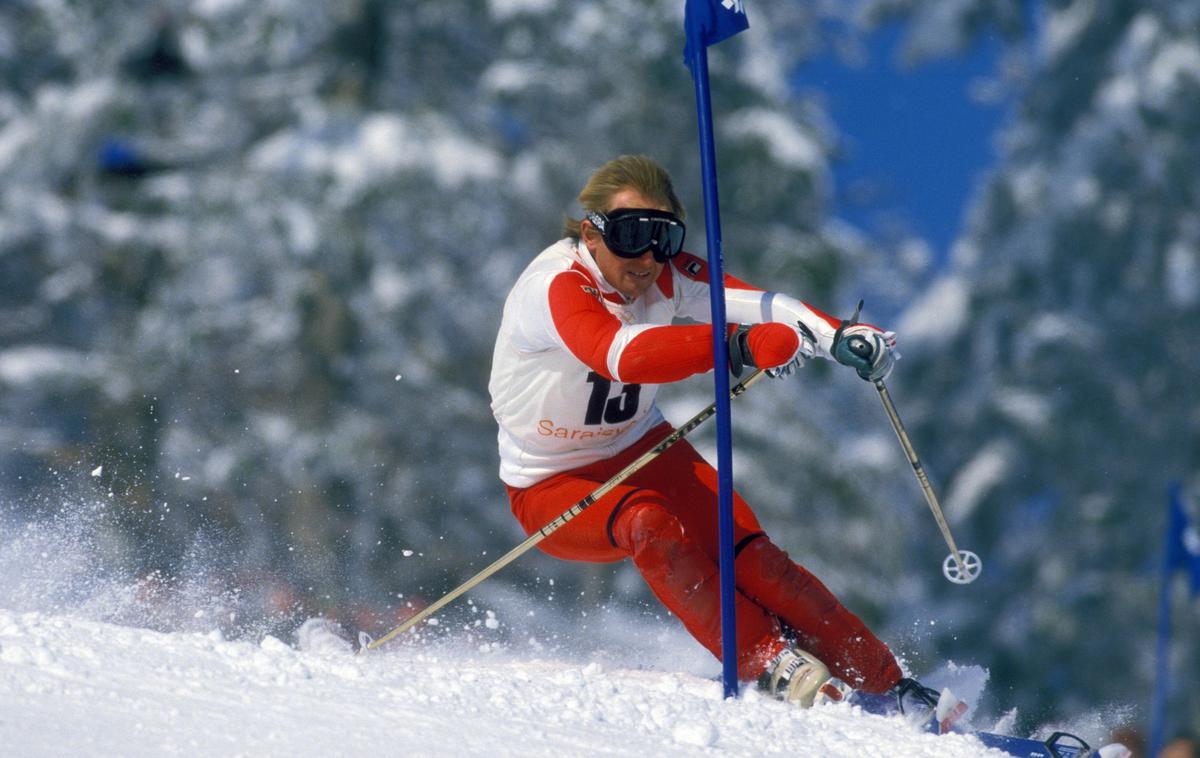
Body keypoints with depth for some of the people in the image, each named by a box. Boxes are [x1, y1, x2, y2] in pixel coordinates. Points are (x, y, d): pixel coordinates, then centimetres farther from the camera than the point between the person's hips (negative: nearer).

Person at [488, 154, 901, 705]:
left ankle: (888, 689, -9)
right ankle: (772, 664, -27)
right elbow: (621, 354, -49)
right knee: (648, 522, -34)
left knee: (748, 556, -16)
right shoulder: (558, 287, -30)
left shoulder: (664, 273, -12)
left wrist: (838, 336, -48)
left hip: (641, 449, 5)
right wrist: (742, 345, -61)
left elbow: (751, 302, -28)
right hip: (553, 485, -5)